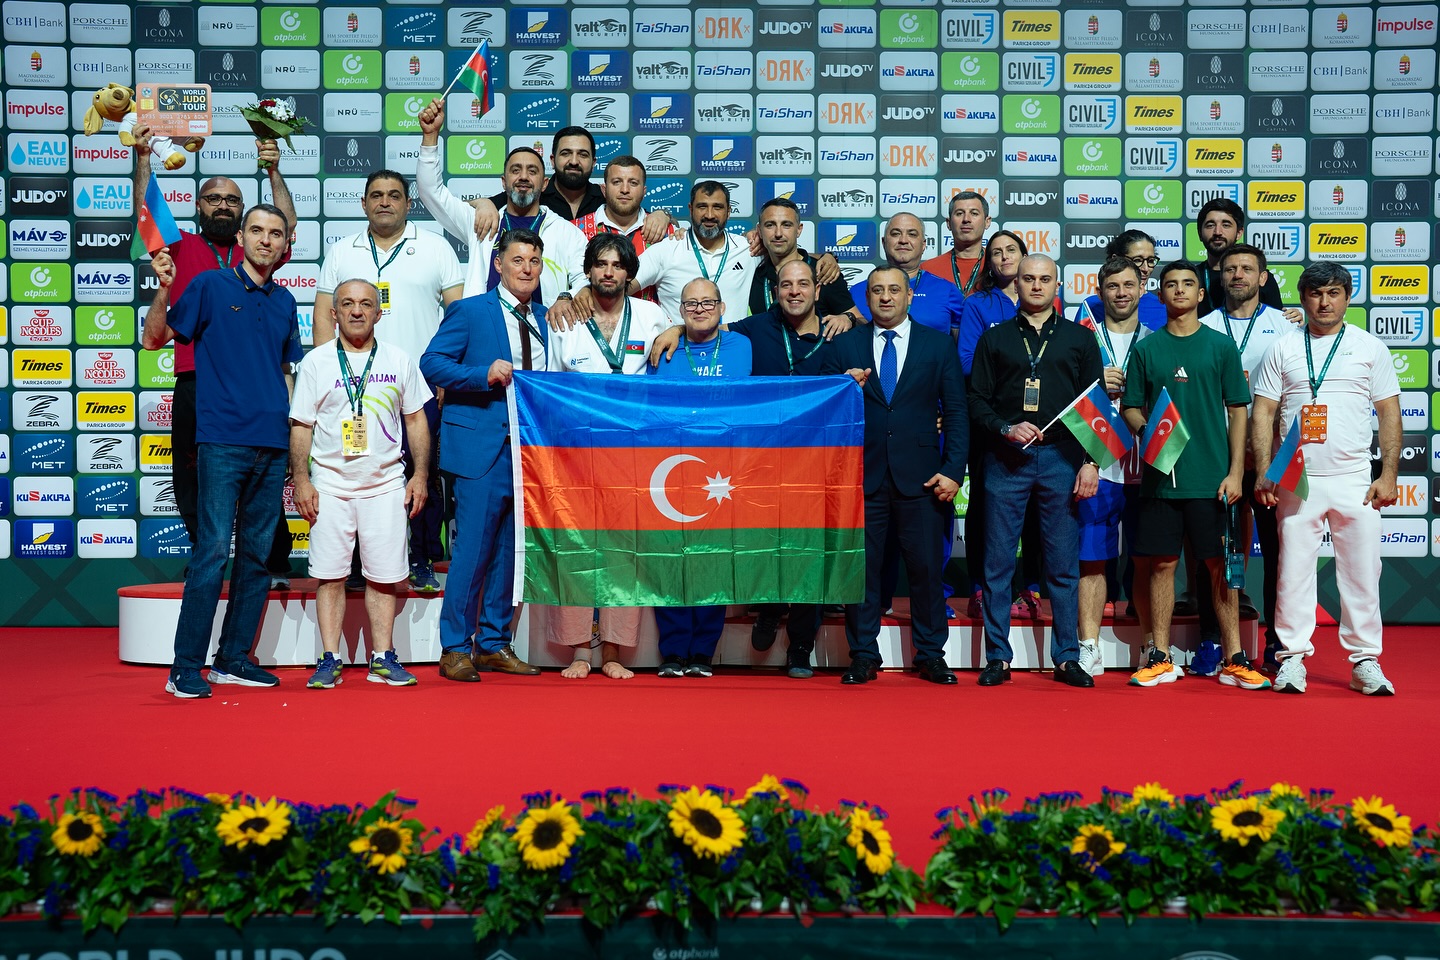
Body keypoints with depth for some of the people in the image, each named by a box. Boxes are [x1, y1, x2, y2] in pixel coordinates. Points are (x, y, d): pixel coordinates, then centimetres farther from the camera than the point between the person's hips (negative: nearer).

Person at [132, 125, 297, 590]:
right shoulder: (181, 248, 13)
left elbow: (285, 225, -1)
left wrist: (273, 172, -10)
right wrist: (143, 157, -9)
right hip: (194, 381, 1)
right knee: (191, 480, 8)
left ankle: (274, 566, 6)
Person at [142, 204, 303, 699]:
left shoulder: (284, 301, 16)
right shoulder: (210, 285, 2)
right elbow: (154, 339, 0)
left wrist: (296, 433, 16)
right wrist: (163, 290, -16)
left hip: (273, 444, 5)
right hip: (223, 439, -5)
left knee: (257, 555, 7)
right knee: (213, 550, -9)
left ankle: (234, 658, 17)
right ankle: (185, 667, -3)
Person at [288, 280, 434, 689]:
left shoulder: (399, 360, 7)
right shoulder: (316, 362, 4)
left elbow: (416, 419, 11)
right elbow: (301, 425, 4)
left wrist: (420, 475, 4)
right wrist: (301, 479, -4)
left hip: (385, 484, 1)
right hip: (330, 483, -1)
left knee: (383, 575, 2)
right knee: (330, 574, 0)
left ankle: (382, 659, 10)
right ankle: (329, 660, 8)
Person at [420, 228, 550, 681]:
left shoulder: (545, 319, 17)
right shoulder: (469, 311, 2)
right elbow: (431, 362, -6)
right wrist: (485, 375, -18)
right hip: (482, 447, -5)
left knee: (511, 550, 9)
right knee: (472, 547, -6)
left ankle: (494, 643, 19)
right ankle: (455, 648, 5)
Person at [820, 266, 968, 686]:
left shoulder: (939, 344, 8)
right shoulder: (844, 346, 9)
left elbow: (956, 412, 5)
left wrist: (953, 470, -4)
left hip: (920, 477, 0)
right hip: (862, 474, 1)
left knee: (927, 568, 3)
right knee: (860, 568, 4)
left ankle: (930, 655, 16)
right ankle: (863, 657, 15)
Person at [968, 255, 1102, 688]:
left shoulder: (1080, 339, 12)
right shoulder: (994, 338, 12)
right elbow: (976, 401, 8)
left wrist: (1091, 461, -1)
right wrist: (1005, 429, -10)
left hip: (1062, 458, 0)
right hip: (1005, 458, 0)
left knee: (1064, 565, 2)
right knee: (998, 563, 0)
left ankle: (1067, 658, 10)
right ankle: (998, 657, 8)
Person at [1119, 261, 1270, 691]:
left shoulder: (1221, 346, 5)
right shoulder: (1145, 349, 7)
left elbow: (1237, 413, 5)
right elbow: (1129, 407, 9)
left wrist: (1235, 471, -3)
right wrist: (1146, 429, -13)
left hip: (1212, 477, -1)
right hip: (1161, 474, 1)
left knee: (1220, 566, 4)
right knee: (1161, 563, 4)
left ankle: (1234, 659, 12)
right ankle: (1161, 658, 13)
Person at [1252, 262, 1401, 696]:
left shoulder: (1370, 348, 8)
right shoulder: (1283, 350, 7)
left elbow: (1389, 415, 7)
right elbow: (1263, 412, 5)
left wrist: (1388, 474, -1)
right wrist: (1264, 472, -4)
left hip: (1355, 481, 0)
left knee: (1362, 571, 2)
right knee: (1294, 569, 1)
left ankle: (1365, 661, 11)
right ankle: (1292, 657, 9)